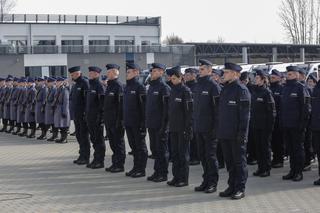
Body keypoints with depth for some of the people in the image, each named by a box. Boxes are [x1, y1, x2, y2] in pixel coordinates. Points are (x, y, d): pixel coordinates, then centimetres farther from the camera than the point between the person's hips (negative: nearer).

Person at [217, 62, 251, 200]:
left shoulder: (241, 90, -11)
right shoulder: (225, 89, 14)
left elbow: (245, 113, -15)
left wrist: (242, 132, -19)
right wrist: (220, 130, 16)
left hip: (236, 134, -8)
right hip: (225, 133, 8)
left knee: (239, 161, 0)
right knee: (229, 161, 13)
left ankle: (240, 189, 7)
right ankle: (232, 187, 22)